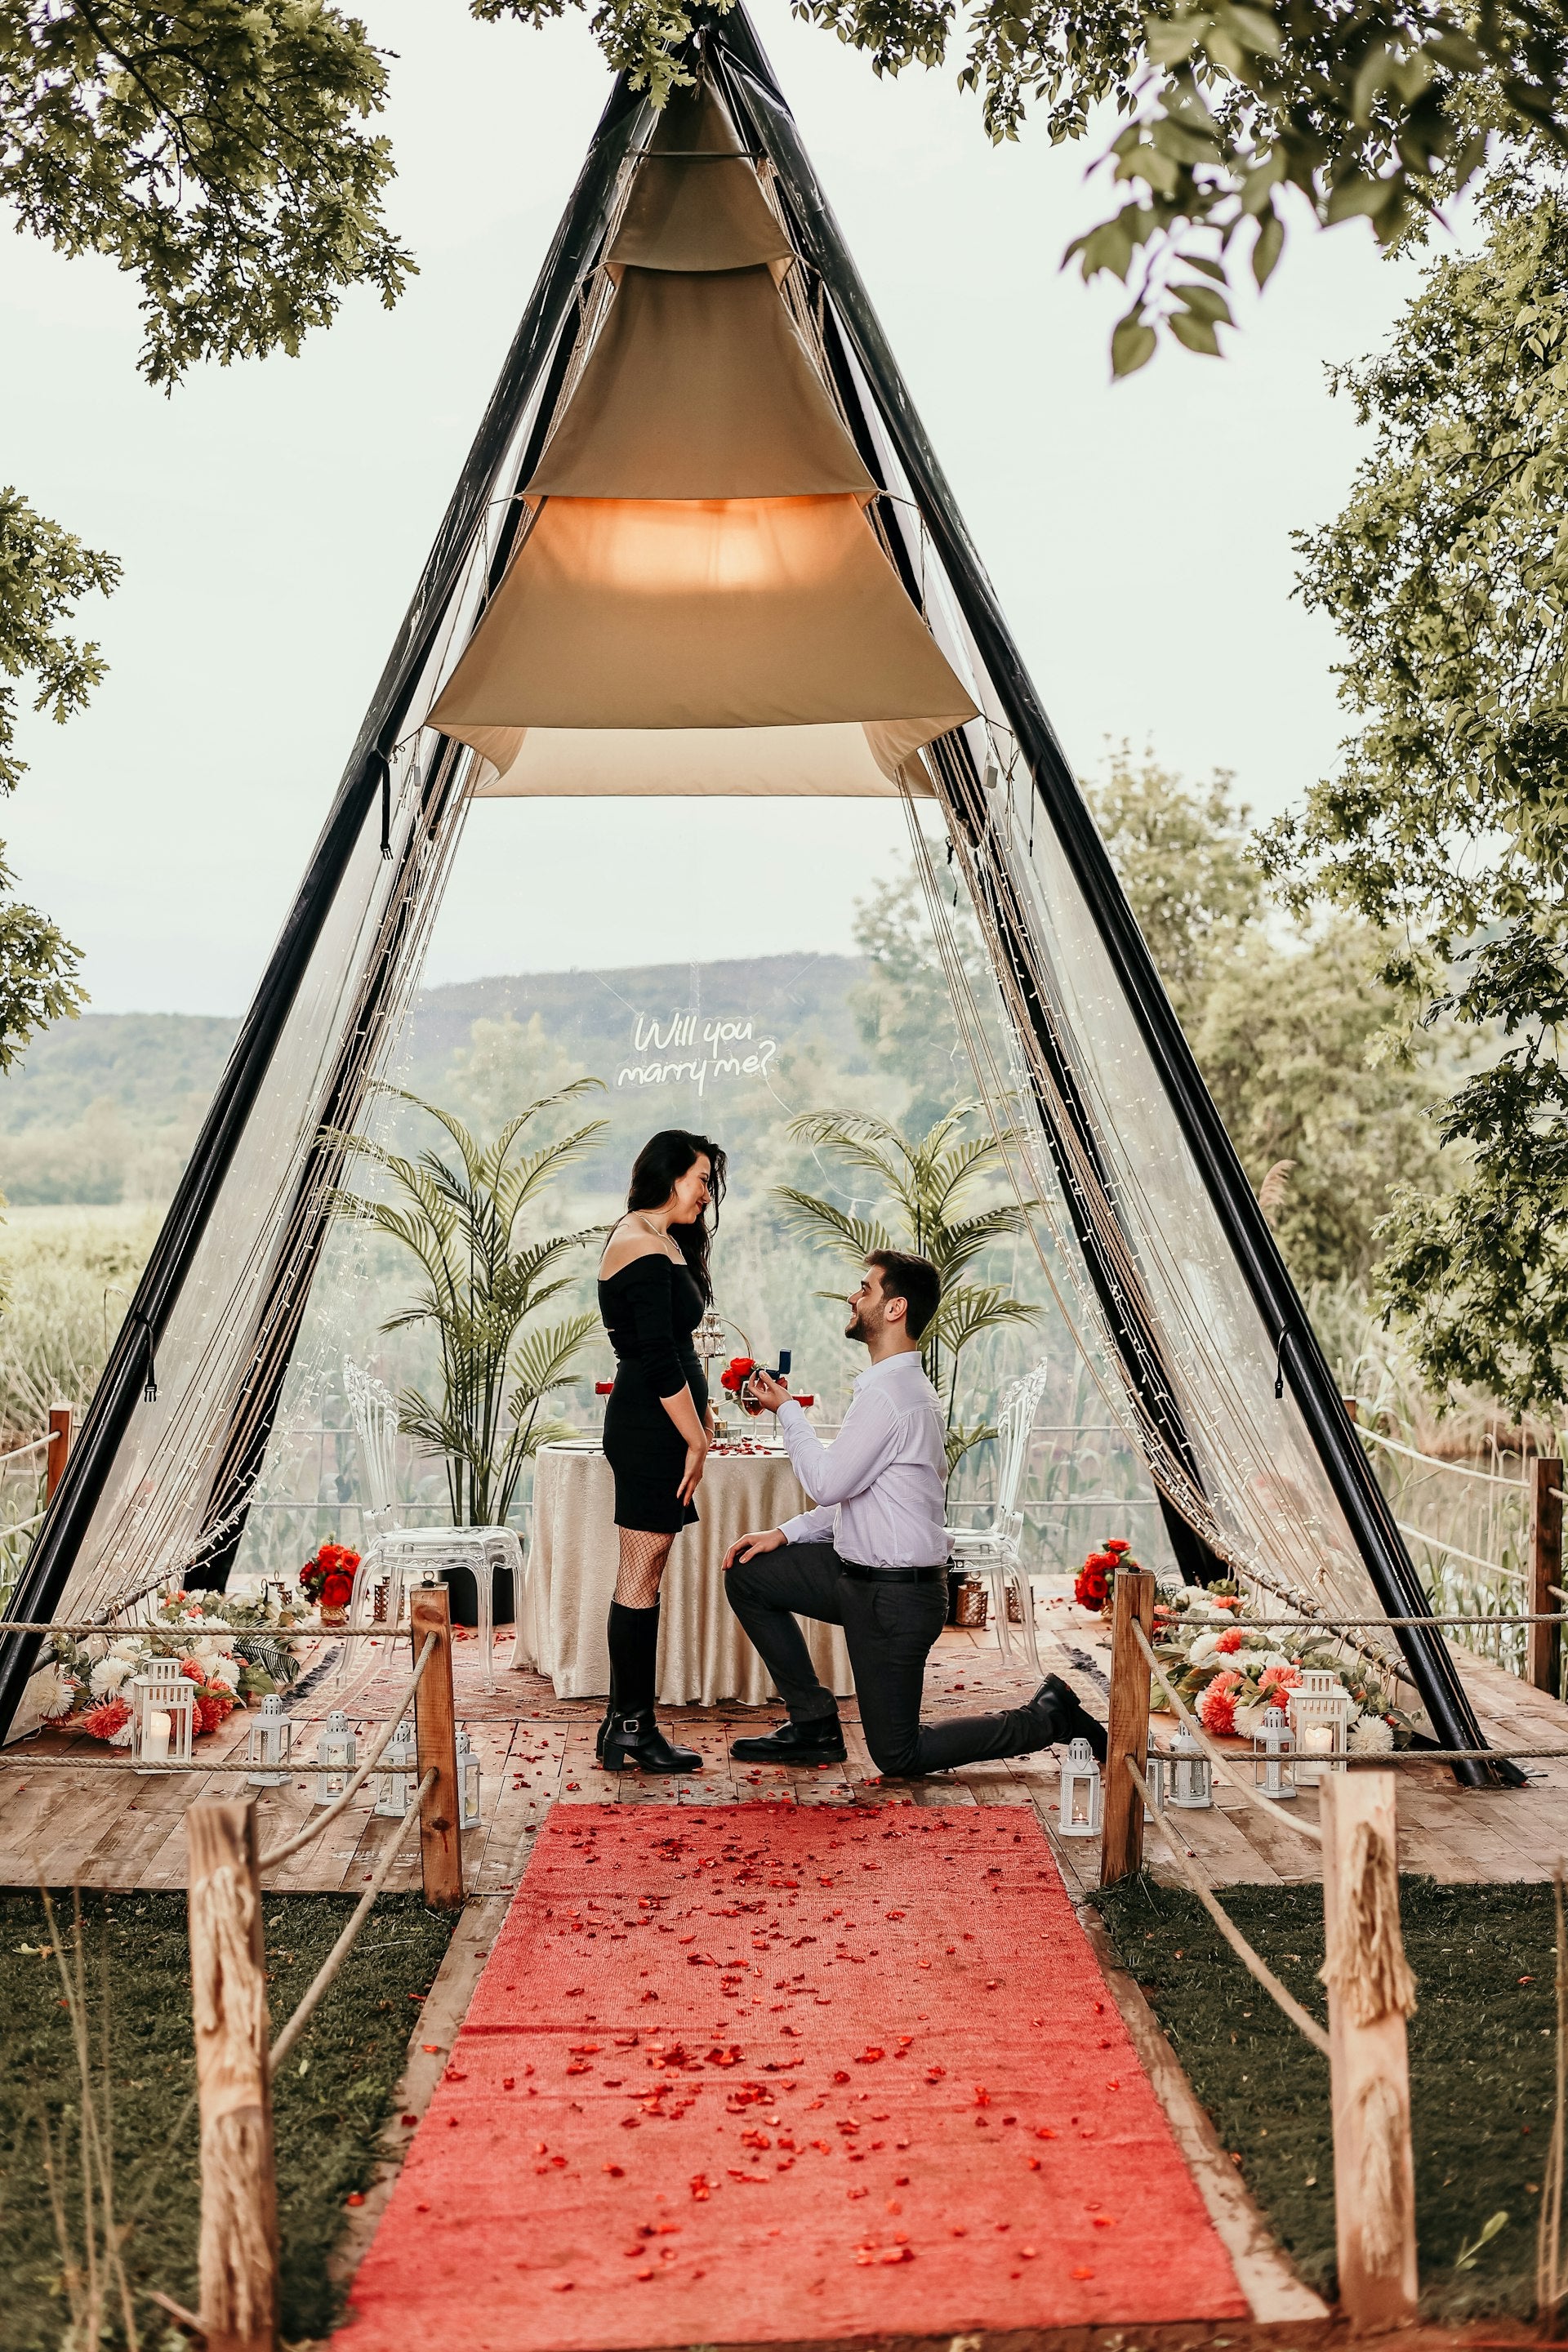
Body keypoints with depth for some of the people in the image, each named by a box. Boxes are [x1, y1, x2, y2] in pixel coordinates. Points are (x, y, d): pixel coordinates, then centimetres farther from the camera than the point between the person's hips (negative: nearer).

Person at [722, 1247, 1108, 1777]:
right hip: (863, 1574, 10)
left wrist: (786, 1410, -7)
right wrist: (786, 1534, 8)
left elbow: (827, 1482, -19)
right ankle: (814, 1723, 16)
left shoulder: (888, 1392, -22)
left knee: (899, 1757, 2)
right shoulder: (902, 1384, 10)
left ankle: (1048, 1717, 12)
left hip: (894, 1596, -10)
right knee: (747, 1575, 10)